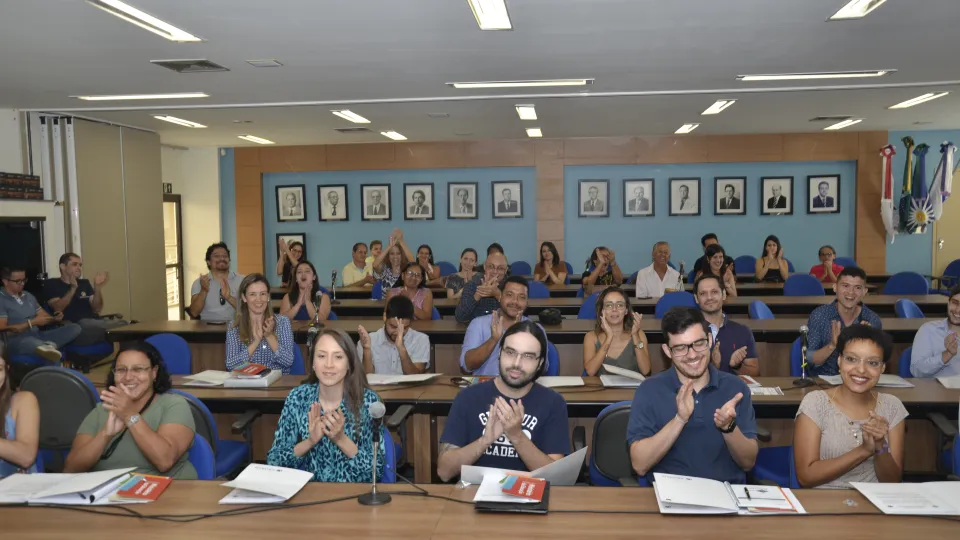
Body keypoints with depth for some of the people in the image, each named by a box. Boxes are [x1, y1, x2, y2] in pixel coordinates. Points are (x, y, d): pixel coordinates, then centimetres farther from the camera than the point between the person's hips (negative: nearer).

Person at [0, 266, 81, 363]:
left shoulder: (28, 296, 21)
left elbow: (44, 316, 19)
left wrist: (55, 318, -6)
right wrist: (32, 322, -13)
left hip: (38, 336, 8)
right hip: (16, 340, -8)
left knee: (74, 328, -15)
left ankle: (48, 346, -35)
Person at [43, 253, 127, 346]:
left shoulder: (84, 283, 23)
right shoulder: (51, 284, 11)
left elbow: (97, 310, 12)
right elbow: (57, 309, -6)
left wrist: (97, 288, -3)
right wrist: (73, 289, -17)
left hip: (95, 324, 5)